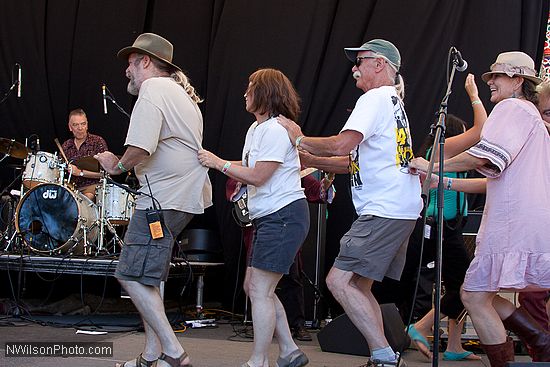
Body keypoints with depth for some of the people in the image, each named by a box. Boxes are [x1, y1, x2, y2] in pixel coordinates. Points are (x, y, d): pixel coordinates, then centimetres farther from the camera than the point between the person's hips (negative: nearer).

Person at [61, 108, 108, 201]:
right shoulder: (66, 146, 14)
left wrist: (80, 172, -13)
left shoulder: (98, 142, 0)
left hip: (92, 186, -3)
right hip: (71, 187, 3)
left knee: (87, 197, -35)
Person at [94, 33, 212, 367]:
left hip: (165, 198, -11)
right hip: (189, 194, 11)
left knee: (132, 275, -10)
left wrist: (116, 166, -4)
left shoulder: (152, 90, -11)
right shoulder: (180, 92, 22)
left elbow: (140, 149, -22)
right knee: (148, 272, 15)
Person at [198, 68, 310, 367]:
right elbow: (248, 169, 16)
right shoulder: (255, 129, 16)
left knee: (259, 290, -10)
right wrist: (213, 161, 7)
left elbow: (258, 176, -19)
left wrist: (219, 163, -11)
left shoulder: (276, 130, -16)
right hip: (268, 218, 11)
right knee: (254, 286, 12)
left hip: (284, 216, -11)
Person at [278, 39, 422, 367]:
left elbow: (341, 145, -20)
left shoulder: (376, 98, -8)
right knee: (359, 285, 13)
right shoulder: (393, 101, 25)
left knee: (339, 280, -13)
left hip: (385, 210, -11)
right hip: (401, 209, 11)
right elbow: (356, 161, 27)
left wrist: (300, 140, -3)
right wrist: (309, 160, 22)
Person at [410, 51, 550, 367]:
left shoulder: (512, 107, -5)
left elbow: (484, 156, -20)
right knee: (483, 295, 14)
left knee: (474, 296, -8)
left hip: (514, 225, -10)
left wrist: (433, 167, -10)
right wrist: (447, 183, 24)